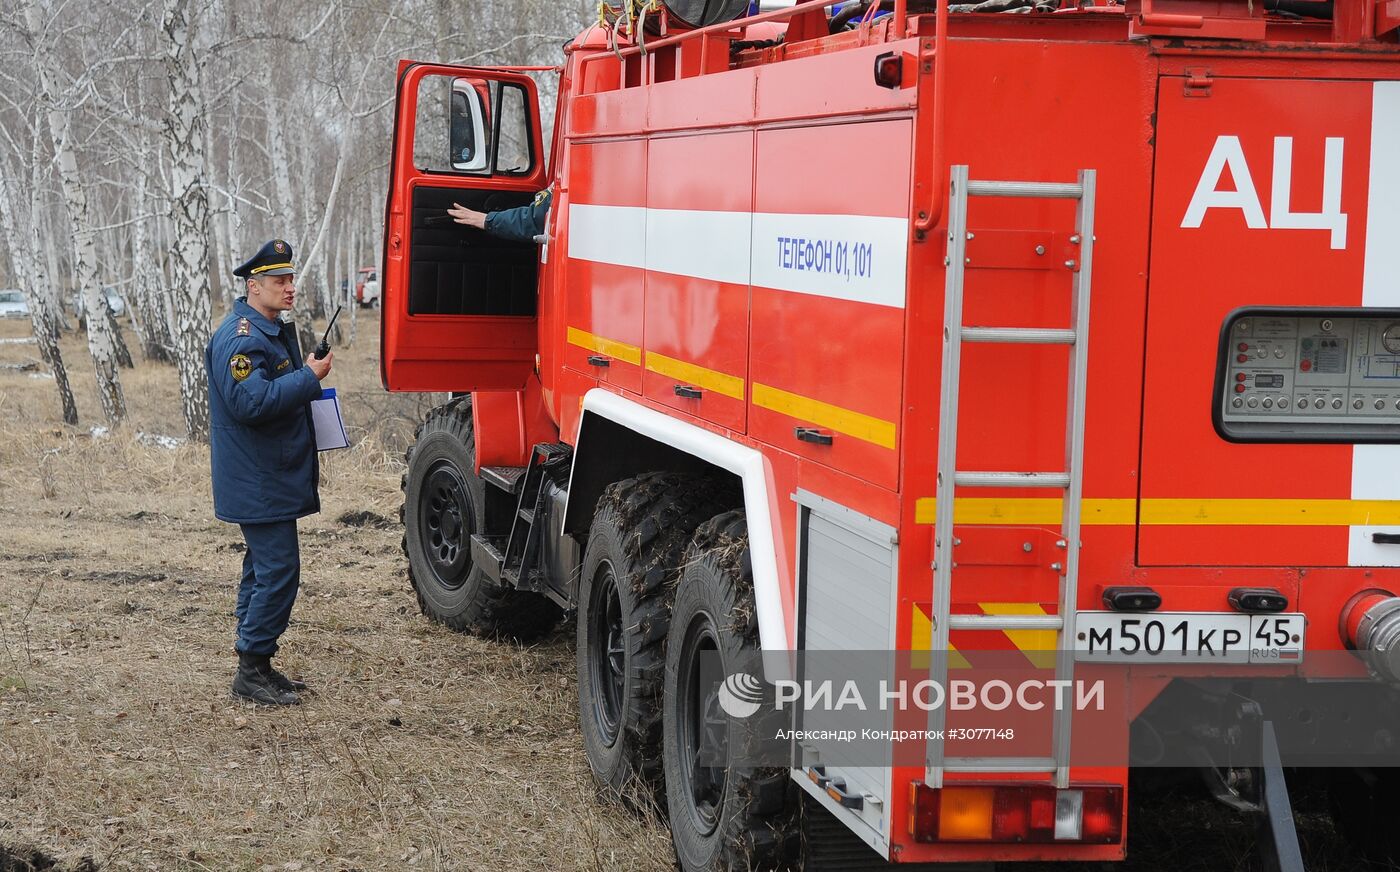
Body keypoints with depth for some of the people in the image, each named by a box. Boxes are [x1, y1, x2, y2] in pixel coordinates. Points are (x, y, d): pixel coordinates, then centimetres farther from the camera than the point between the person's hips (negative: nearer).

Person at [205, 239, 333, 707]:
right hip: (258, 481, -11)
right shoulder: (241, 337, -18)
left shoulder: (275, 331, 16)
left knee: (264, 569, 15)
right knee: (278, 570, -11)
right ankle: (251, 671, -6)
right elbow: (251, 402, -28)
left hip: (273, 476, 11)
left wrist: (310, 378, 10)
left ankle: (256, 665, 22)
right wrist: (309, 377, -23)